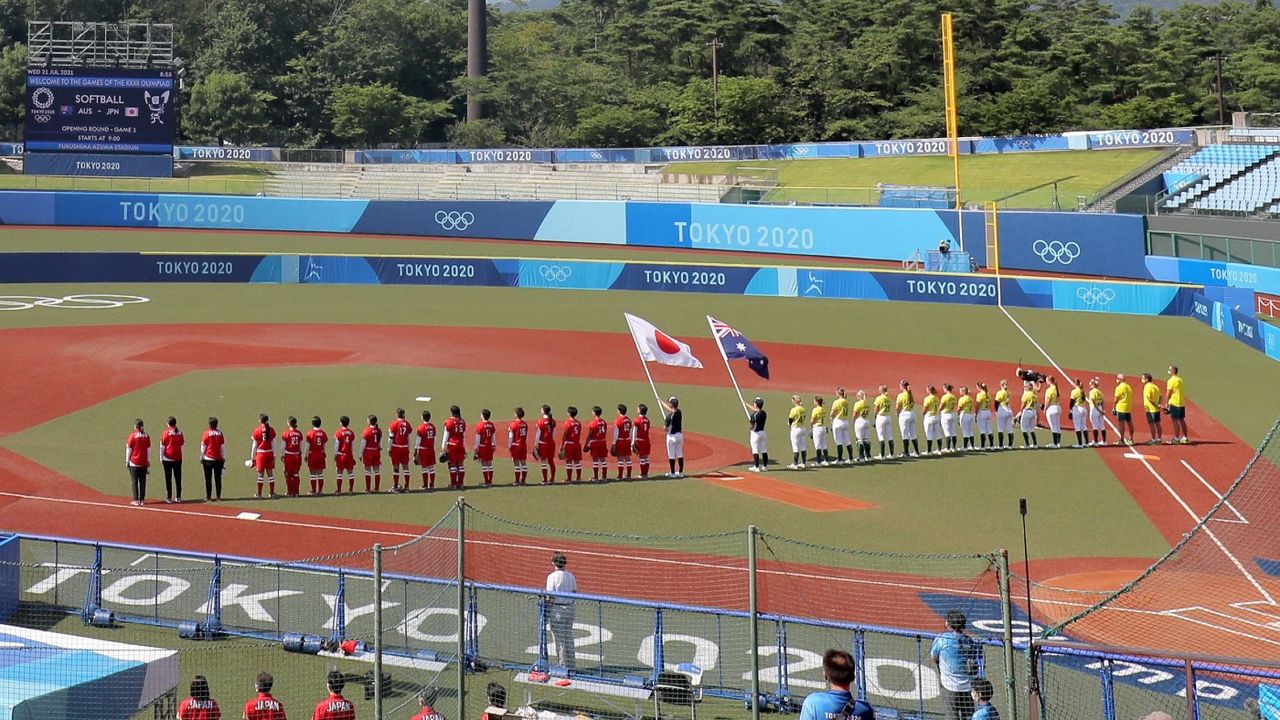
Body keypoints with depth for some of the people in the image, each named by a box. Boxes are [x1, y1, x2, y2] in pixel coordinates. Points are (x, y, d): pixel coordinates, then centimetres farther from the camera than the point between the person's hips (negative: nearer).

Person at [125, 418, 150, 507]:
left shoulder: (132, 435, -9)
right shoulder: (146, 436, 1)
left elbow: (129, 449, -5)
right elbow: (149, 449, 6)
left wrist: (127, 461, 4)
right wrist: (148, 461, 16)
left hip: (134, 463, -3)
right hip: (144, 463, 3)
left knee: (134, 481, 2)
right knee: (142, 481, 9)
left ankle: (136, 500, -1)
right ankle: (142, 500, 10)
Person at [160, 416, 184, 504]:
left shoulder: (166, 433, -8)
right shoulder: (179, 432, 2)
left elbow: (162, 446, -5)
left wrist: (161, 458, 3)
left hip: (168, 458, -3)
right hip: (178, 458, 3)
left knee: (168, 478, 1)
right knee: (178, 478, 8)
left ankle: (169, 497, 1)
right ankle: (178, 497, 10)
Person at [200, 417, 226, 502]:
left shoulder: (206, 433, -7)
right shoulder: (220, 433, 0)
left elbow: (203, 447, -3)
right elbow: (223, 447, 4)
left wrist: (201, 458, 7)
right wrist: (224, 458, 12)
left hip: (208, 459, -2)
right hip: (218, 459, 2)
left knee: (208, 479, 3)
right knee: (218, 478, 6)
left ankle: (208, 497, 3)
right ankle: (218, 497, 6)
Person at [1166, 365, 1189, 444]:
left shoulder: (1171, 380, -12)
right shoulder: (1180, 379, 14)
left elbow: (1168, 393, -13)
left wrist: (1166, 403, -5)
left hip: (1174, 403, -8)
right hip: (1182, 403, 8)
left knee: (1174, 420, -5)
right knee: (1181, 420, 14)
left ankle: (1176, 438, -8)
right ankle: (1185, 437, 18)